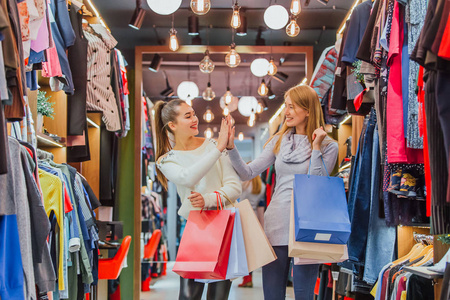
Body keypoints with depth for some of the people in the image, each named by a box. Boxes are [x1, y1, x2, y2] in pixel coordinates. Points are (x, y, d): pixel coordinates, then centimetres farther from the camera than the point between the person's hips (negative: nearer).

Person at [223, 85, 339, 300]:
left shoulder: (328, 146, -1)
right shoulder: (279, 141, 10)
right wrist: (231, 147, -9)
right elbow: (248, 173, 4)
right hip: (276, 224, 3)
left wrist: (316, 147, -13)